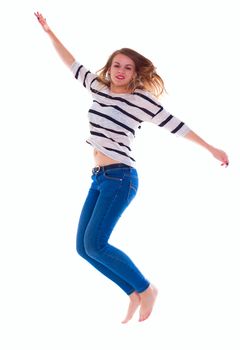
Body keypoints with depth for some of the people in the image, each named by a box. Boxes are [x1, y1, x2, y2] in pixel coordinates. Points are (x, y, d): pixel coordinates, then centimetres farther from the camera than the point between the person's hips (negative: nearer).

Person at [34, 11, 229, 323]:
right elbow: (73, 64, 23)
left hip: (120, 178, -7)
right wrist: (49, 32, 27)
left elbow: (172, 123, -5)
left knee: (94, 244, -17)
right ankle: (134, 294, 13)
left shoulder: (140, 98, -7)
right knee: (83, 246, 3)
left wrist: (212, 149, -2)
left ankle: (146, 289, 0)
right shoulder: (99, 88, 10)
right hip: (99, 178, 8)